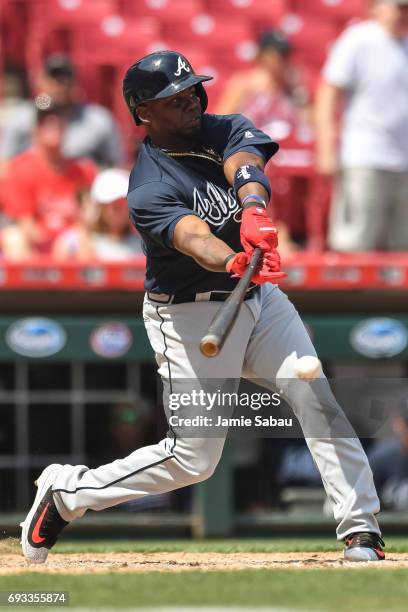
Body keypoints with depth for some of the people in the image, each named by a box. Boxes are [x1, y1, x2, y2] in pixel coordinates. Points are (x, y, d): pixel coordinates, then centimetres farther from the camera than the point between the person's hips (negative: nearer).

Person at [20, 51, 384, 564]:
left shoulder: (225, 131, -3)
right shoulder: (148, 189, -20)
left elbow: (245, 166, -27)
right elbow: (193, 238, -40)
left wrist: (254, 212, -49)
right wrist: (236, 263, -61)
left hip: (259, 296, 5)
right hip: (190, 316, -5)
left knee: (317, 398, -14)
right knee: (192, 457, -4)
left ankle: (360, 530, -10)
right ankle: (67, 491, 14)